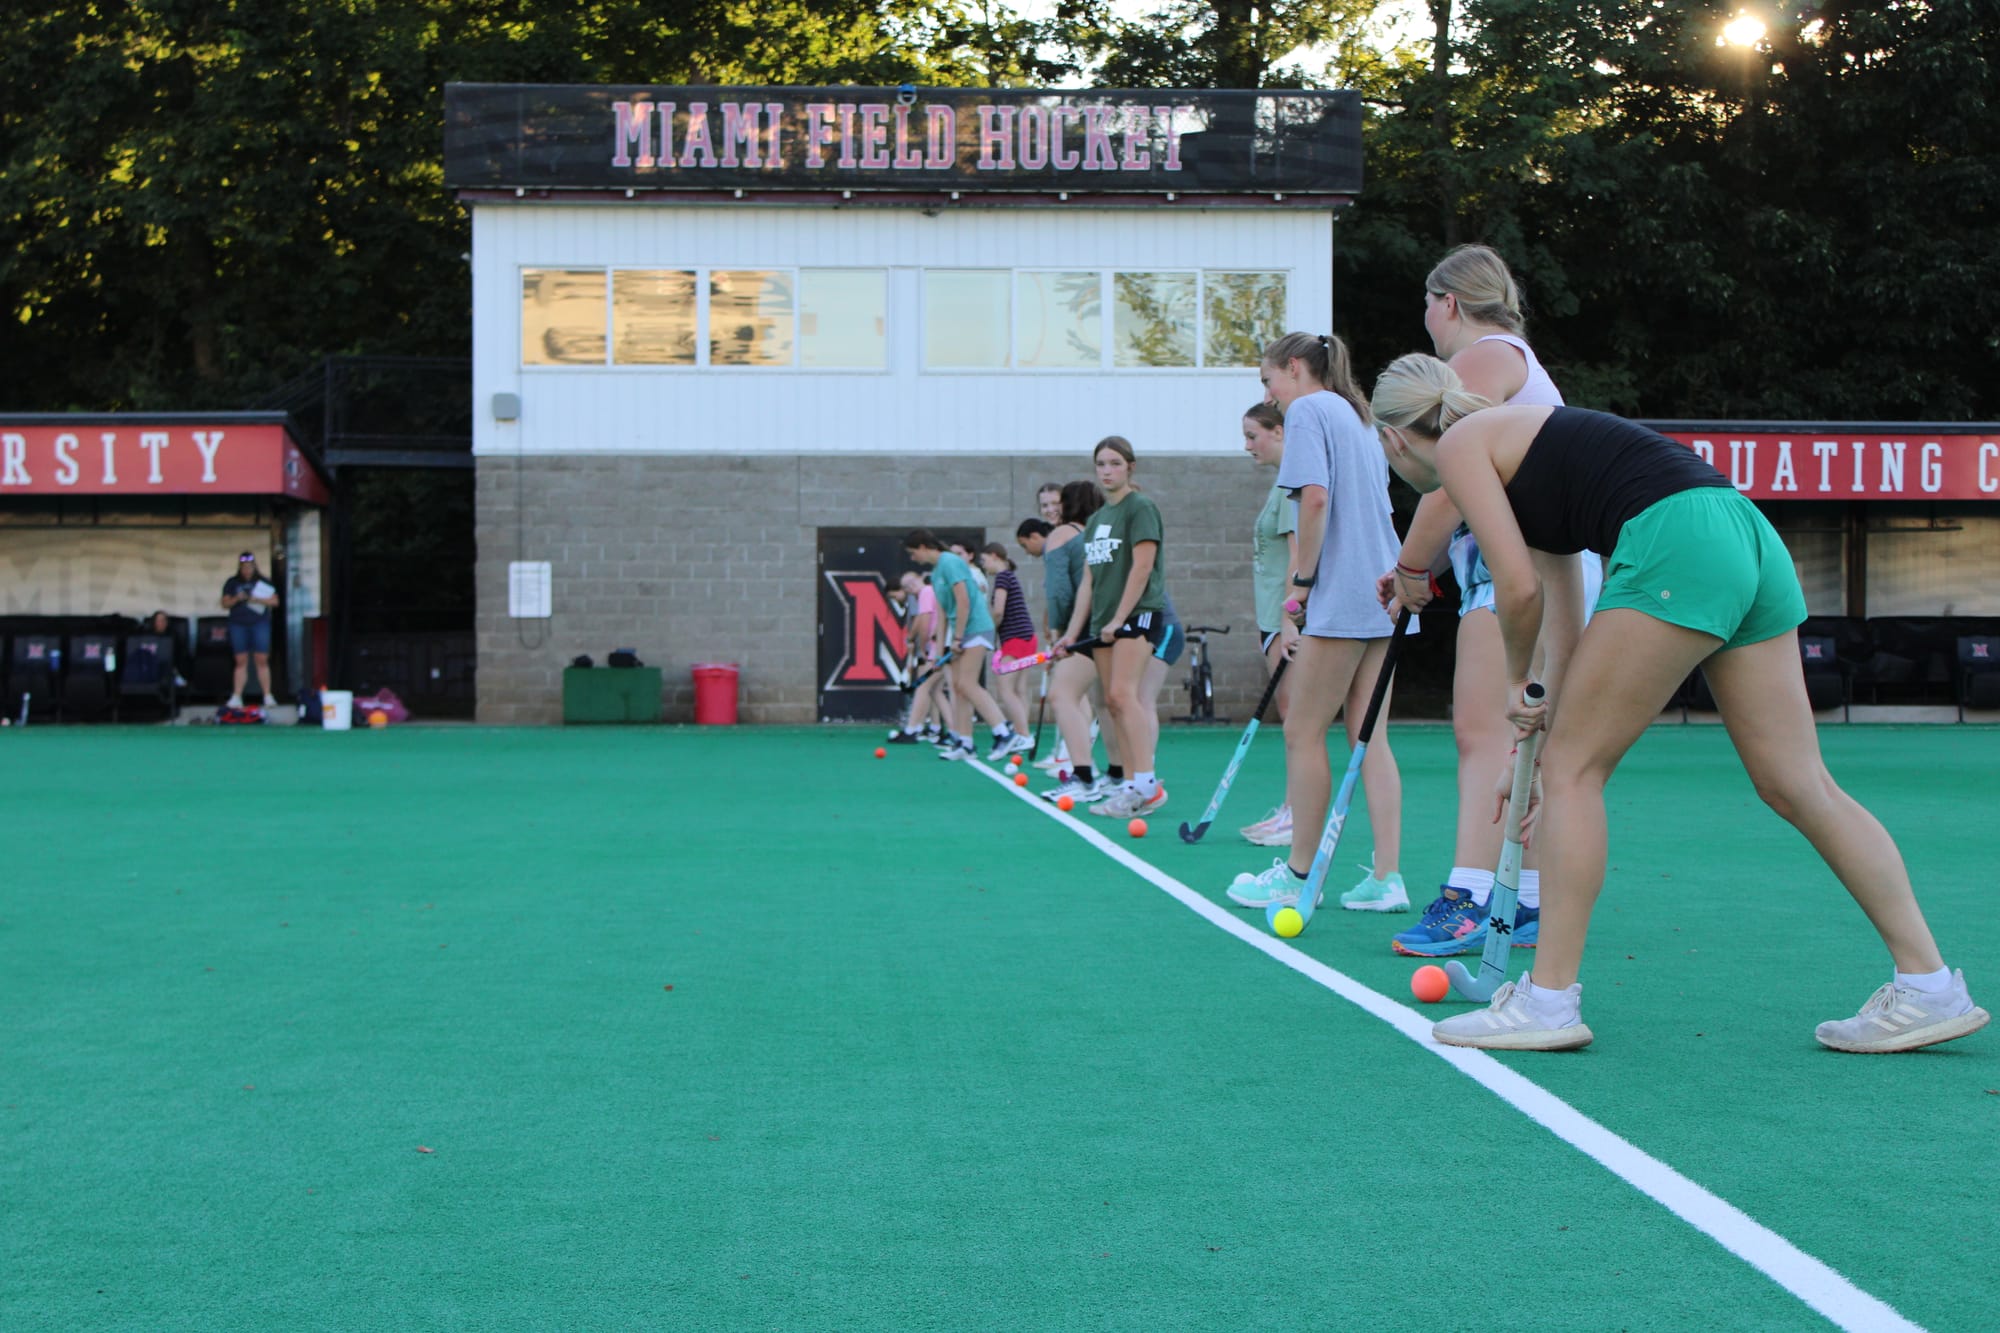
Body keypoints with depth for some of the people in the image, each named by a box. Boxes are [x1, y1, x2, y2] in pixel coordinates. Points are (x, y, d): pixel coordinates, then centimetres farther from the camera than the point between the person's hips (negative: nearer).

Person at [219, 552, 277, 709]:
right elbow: (225, 604, 7)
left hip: (259, 624, -1)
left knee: (262, 660, -5)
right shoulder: (232, 583, 9)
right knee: (241, 661, 0)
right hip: (238, 625, 1)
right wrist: (237, 599, -11)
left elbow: (275, 601, 2)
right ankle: (236, 697, 1)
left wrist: (258, 600, -12)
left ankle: (267, 696, -3)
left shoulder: (263, 582, 7)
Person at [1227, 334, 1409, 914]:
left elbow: (1316, 497, -18)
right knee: (1369, 736, 7)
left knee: (1304, 733, 0)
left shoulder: (1308, 409, -5)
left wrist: (1304, 579, -9)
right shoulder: (1356, 416, 21)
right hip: (1385, 593, 9)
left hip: (1344, 596, -9)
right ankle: (1386, 877, 3)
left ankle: (1299, 875, 6)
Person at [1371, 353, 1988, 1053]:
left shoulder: (1459, 444, 5)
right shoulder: (1520, 434, 30)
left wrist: (1518, 680, 12)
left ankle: (1549, 999, 2)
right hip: (1746, 533, 9)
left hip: (1677, 540, -9)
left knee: (1573, 767, 0)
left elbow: (1520, 588, -5)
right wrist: (1545, 722, 30)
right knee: (1798, 785, 8)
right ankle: (1930, 987, 9)